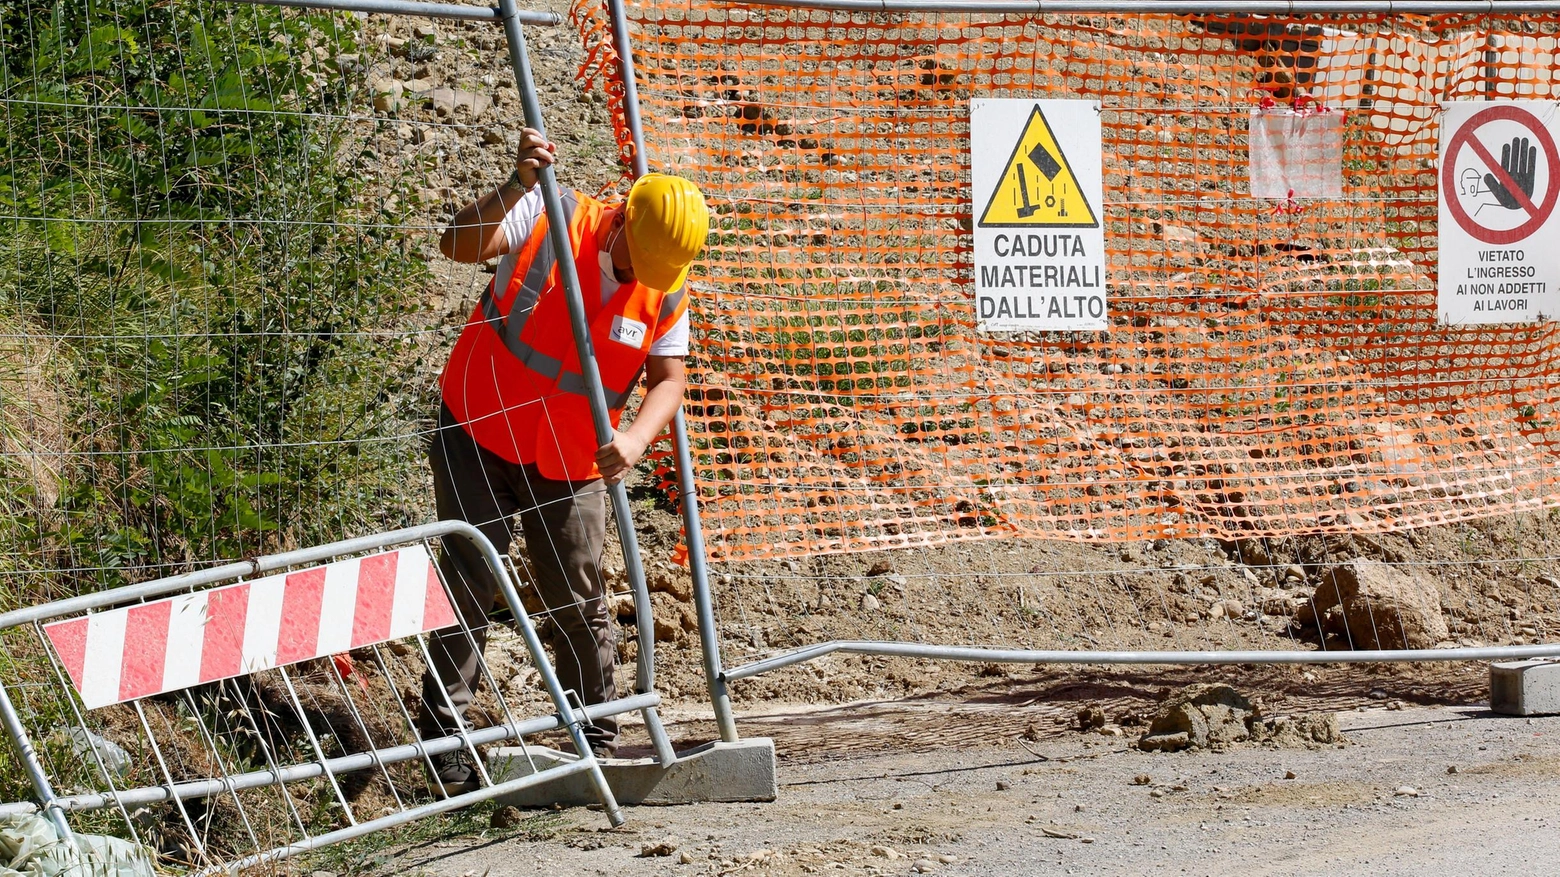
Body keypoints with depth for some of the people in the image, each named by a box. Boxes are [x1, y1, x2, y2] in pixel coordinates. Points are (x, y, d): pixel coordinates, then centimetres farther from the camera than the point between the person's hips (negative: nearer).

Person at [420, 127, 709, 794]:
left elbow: (668, 379, -9)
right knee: (468, 581, -7)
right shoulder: (550, 220, -17)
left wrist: (635, 439, -29)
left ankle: (597, 740, 18)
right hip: (480, 433, -3)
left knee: (579, 604, 6)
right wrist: (517, 186, -44)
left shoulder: (667, 288, -7)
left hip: (572, 461, 3)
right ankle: (444, 735, -2)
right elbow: (461, 246, -29)